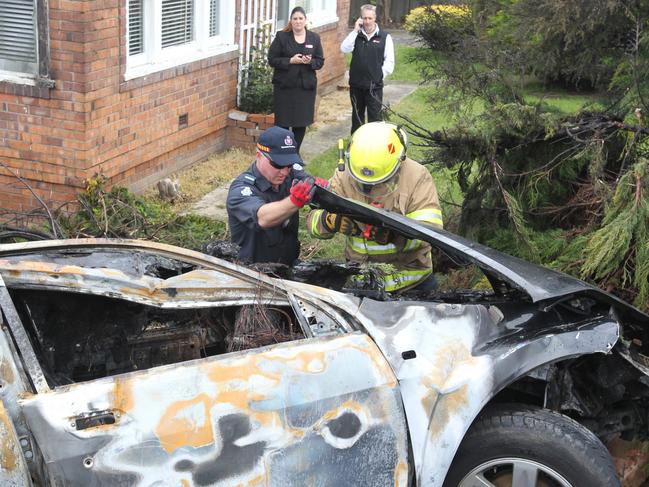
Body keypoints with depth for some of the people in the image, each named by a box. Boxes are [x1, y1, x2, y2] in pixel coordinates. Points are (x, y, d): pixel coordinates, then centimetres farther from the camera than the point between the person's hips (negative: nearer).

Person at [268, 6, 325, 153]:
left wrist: (310, 61, -14)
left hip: (306, 86, 2)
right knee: (283, 122, -1)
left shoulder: (314, 38, 6)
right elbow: (272, 59, -3)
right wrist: (291, 61, -16)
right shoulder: (281, 37, -1)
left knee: (301, 123, 6)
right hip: (284, 86, -2)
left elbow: (320, 61, 8)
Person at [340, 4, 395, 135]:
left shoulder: (385, 37, 0)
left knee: (374, 118, -4)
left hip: (374, 86, -3)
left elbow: (389, 61, -1)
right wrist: (355, 30, -13)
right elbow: (344, 48, -12)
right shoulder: (356, 35, 5)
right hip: (356, 84, 3)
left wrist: (380, 75, -7)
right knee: (357, 117, 16)